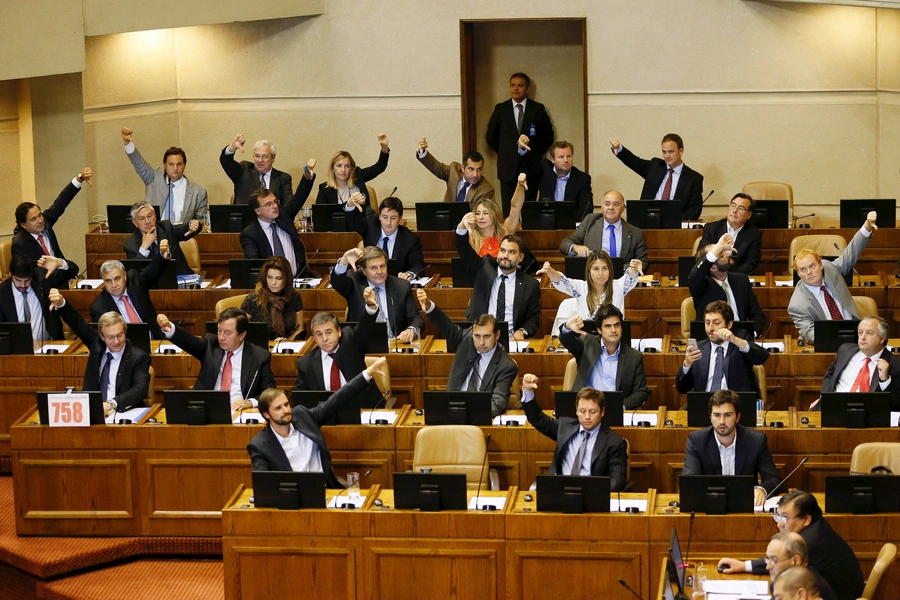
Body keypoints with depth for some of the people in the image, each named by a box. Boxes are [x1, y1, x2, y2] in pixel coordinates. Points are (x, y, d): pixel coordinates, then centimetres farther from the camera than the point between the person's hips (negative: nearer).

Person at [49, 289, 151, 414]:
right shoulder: (97, 344, 8)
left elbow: (140, 389, -19)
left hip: (124, 413, -4)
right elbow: (77, 322, 11)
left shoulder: (139, 357, -7)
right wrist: (61, 303, -9)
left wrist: (111, 404, -35)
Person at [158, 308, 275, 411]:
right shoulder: (211, 345, 12)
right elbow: (189, 342, -7)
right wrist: (168, 328, -27)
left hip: (238, 412, -1)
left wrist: (250, 402, -12)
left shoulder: (260, 357, 7)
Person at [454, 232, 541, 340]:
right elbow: (464, 248, -2)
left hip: (510, 339, 0)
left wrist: (521, 331, -11)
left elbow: (533, 319, 11)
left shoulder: (530, 284, 8)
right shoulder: (485, 268, 9)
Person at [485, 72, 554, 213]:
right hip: (508, 168, 1)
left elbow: (548, 136, 9)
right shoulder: (500, 109, 7)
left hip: (531, 167, -1)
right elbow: (490, 137, 13)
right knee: (508, 211, -2)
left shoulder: (538, 109, 5)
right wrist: (505, 153, 9)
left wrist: (533, 151, 1)